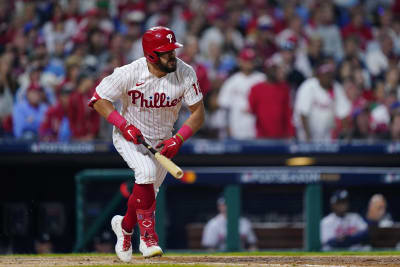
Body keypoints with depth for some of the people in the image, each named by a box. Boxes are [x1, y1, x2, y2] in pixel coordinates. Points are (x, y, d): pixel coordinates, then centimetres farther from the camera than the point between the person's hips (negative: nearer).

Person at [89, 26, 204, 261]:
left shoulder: (185, 73, -20)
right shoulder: (130, 74, -26)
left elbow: (198, 113, -14)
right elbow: (98, 98, -14)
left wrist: (177, 139, -27)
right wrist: (124, 125, -25)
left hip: (162, 141, 4)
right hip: (129, 136, -4)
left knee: (148, 193, 8)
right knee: (147, 171, -30)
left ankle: (125, 225, 41)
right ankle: (148, 237, -21)